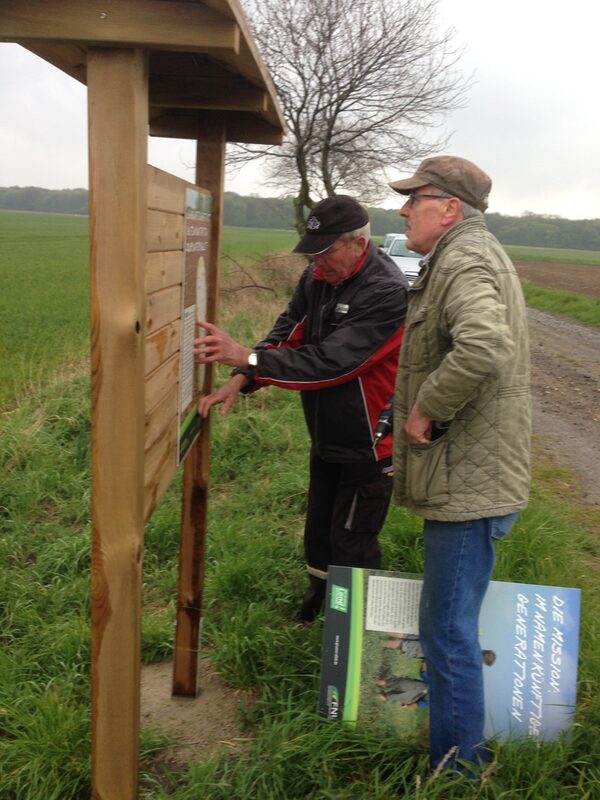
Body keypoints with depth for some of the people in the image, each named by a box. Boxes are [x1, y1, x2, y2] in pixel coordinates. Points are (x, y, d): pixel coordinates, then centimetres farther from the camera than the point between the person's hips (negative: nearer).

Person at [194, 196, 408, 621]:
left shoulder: (387, 293, -27)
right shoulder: (318, 278, -2)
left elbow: (330, 361, -34)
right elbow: (287, 335, -2)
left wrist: (246, 357, -37)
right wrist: (239, 381, -18)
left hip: (368, 446, -8)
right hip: (326, 438, 8)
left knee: (352, 546, 4)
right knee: (319, 532, 24)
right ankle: (316, 601, 47)